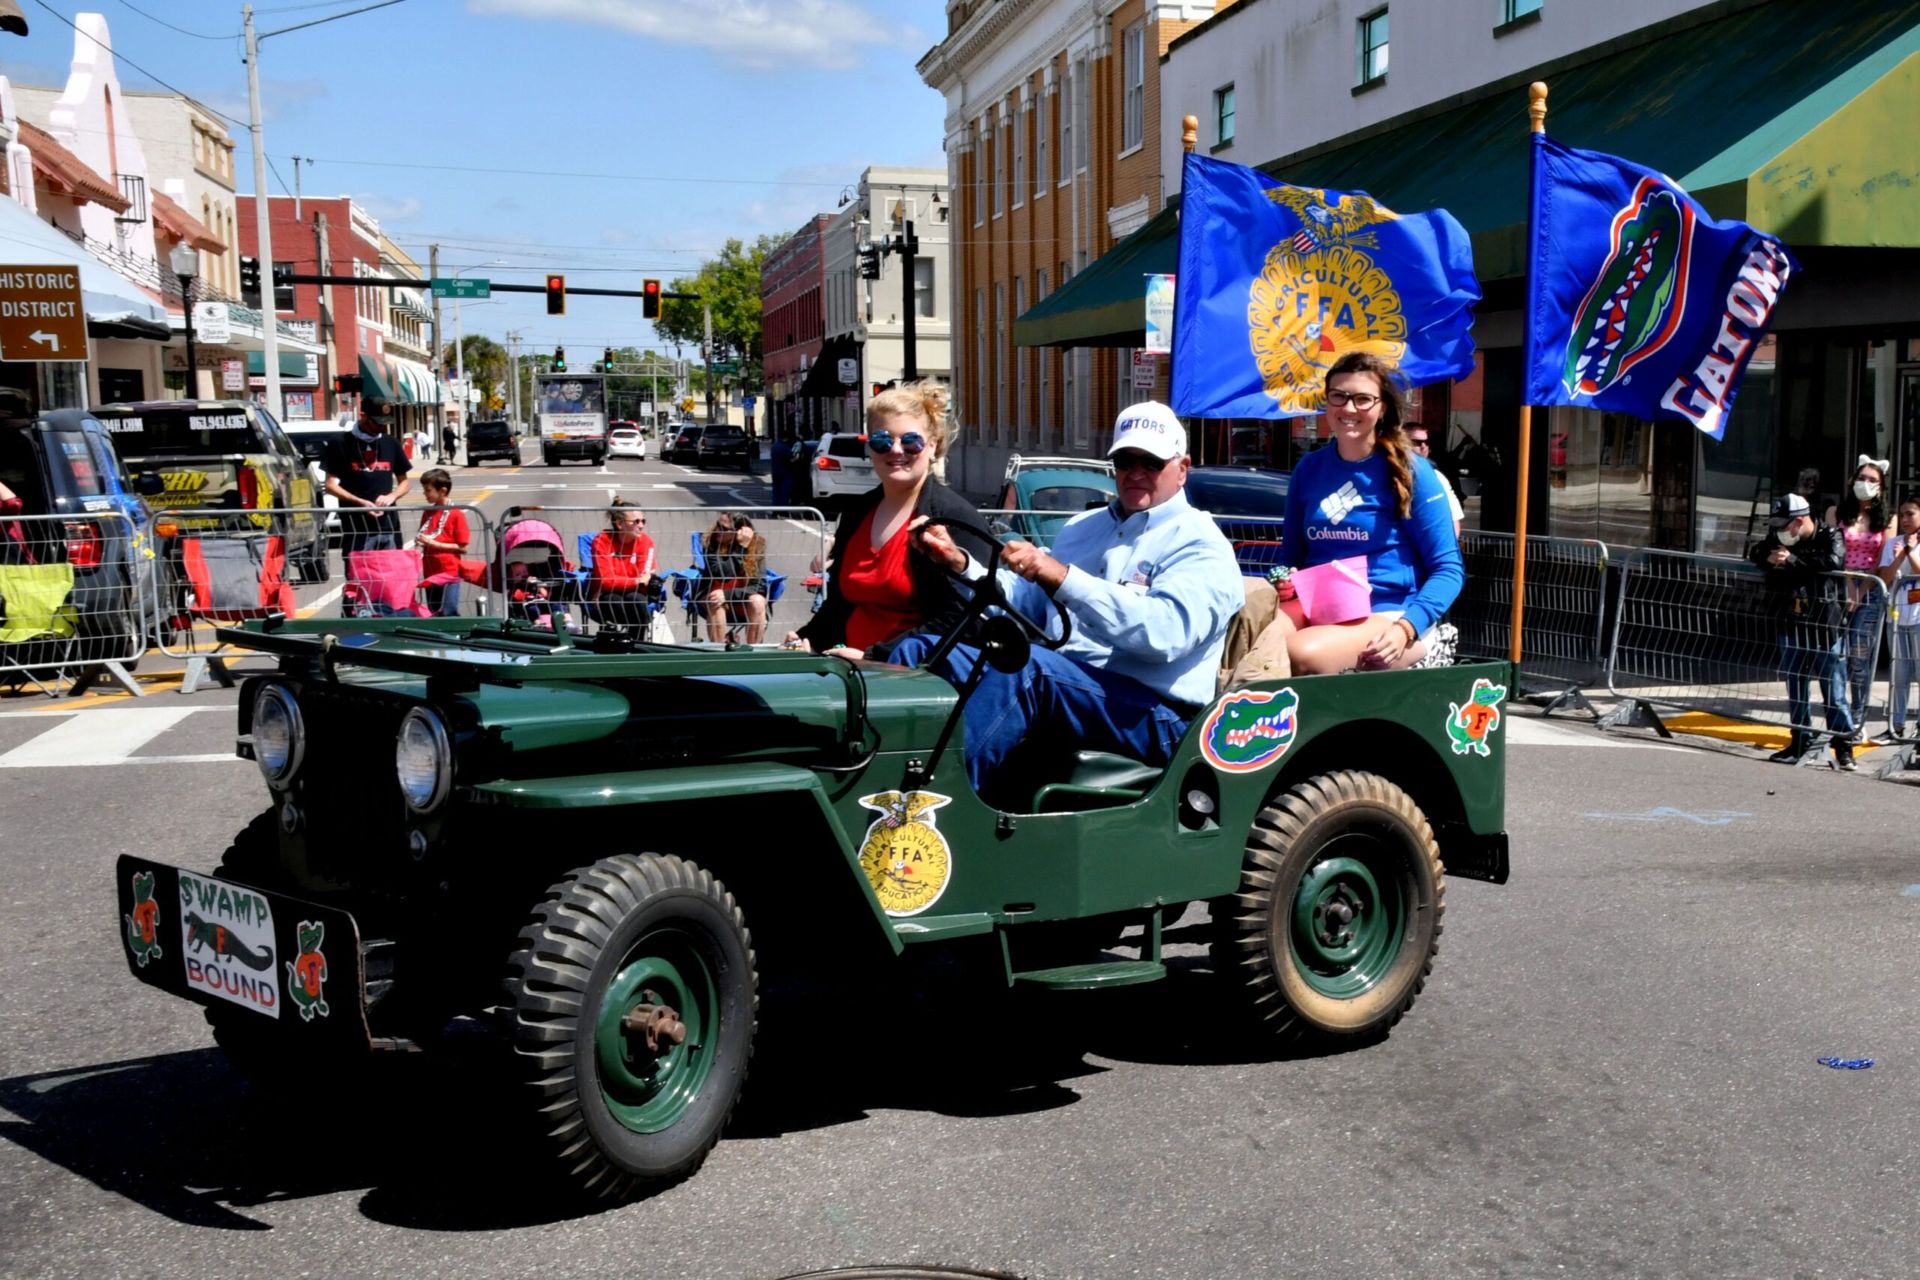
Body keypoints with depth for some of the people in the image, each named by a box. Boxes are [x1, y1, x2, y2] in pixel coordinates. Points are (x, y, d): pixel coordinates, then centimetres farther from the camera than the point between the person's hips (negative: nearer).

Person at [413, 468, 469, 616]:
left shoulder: (456, 514, -11)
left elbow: (462, 547, -13)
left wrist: (434, 543, -18)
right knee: (434, 613, 14)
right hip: (430, 573, 7)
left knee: (448, 614, -6)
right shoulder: (427, 512, 8)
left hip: (449, 573, -7)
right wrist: (420, 541, -2)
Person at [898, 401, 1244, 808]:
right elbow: (1019, 603, 23)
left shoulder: (1201, 546, -1)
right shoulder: (1083, 527, 23)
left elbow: (1164, 631, -21)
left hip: (1150, 715, -7)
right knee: (918, 650, -6)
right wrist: (961, 564, 4)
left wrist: (1061, 578, -29)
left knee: (1029, 665, -36)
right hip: (1051, 684, 7)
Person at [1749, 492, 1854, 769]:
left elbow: (1833, 560, -24)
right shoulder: (1779, 538, 8)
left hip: (1824, 627, -5)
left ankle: (1844, 748, 4)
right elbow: (1754, 553, 9)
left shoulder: (1829, 536, -7)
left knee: (1833, 690, -3)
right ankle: (1801, 742, 21)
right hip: (1790, 626, 5)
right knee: (1795, 689, 11)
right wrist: (1769, 557, -12)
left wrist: (1793, 560, -22)